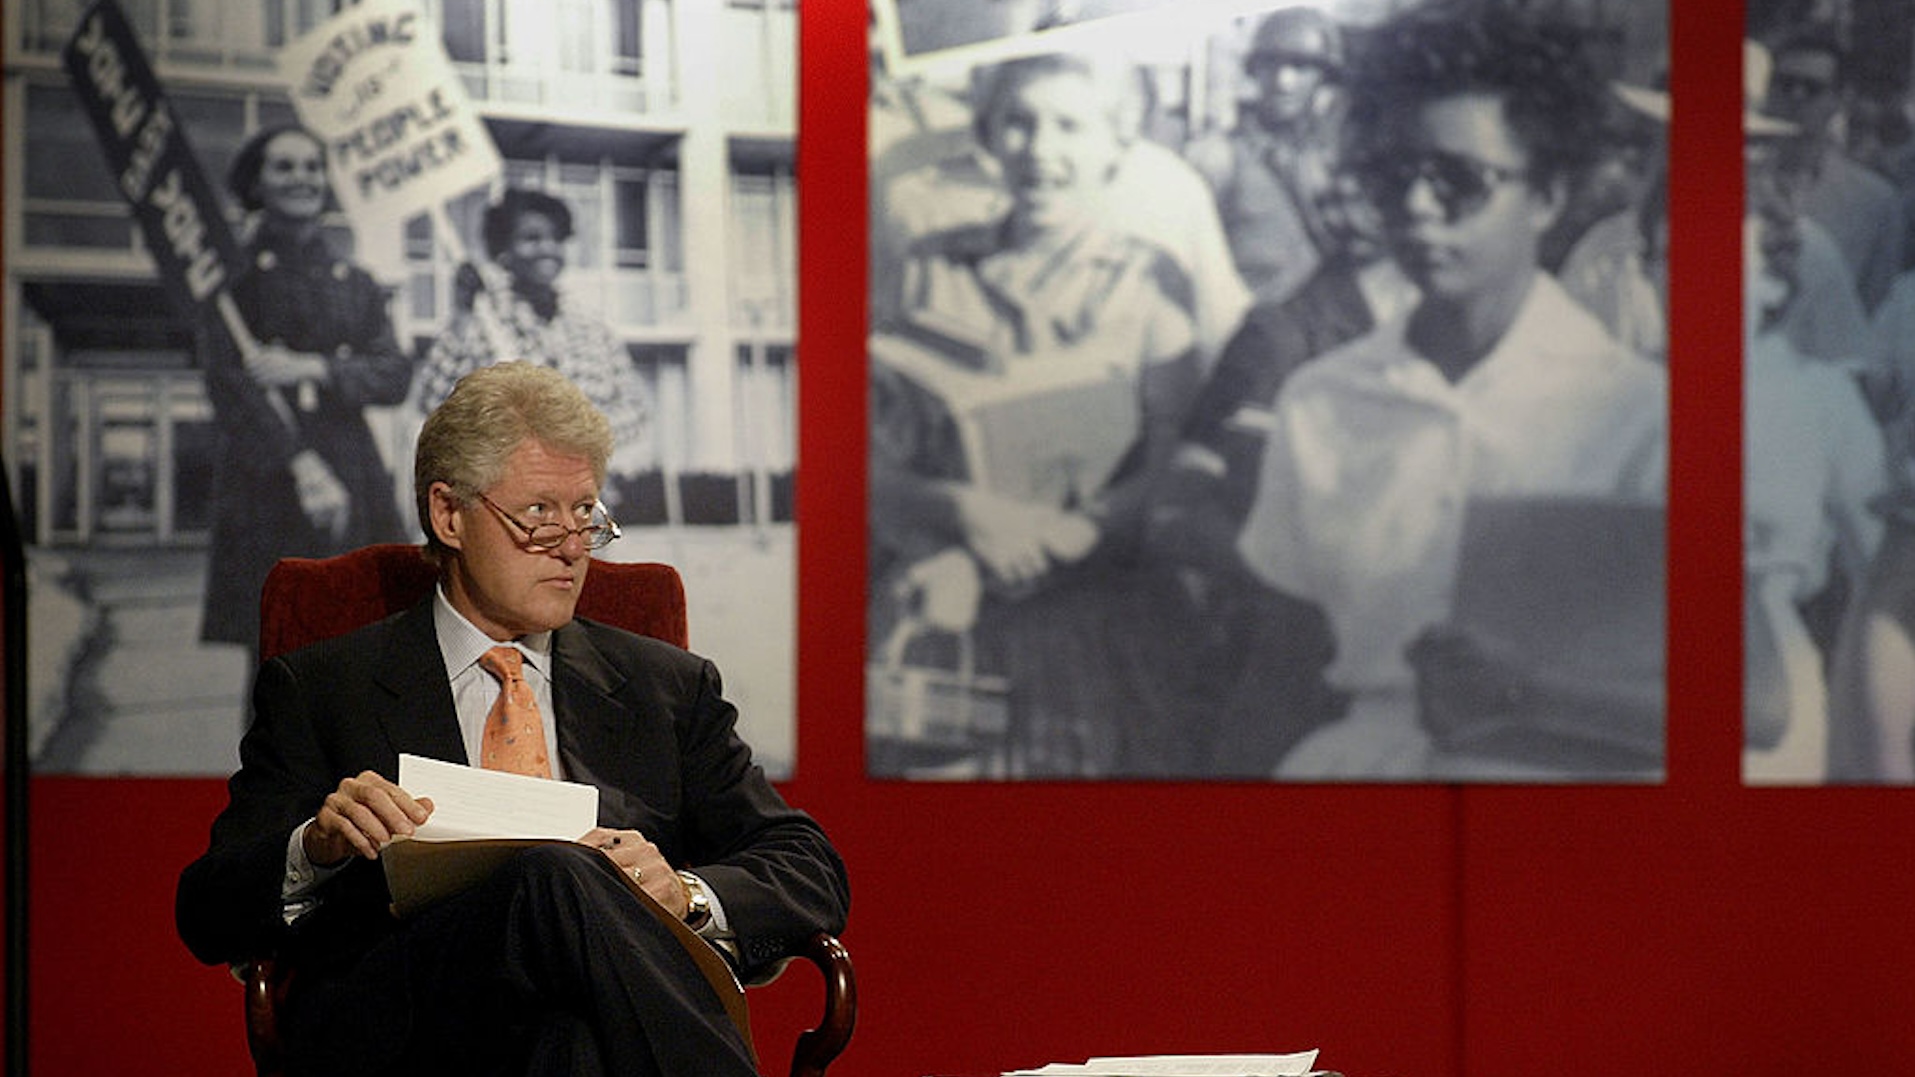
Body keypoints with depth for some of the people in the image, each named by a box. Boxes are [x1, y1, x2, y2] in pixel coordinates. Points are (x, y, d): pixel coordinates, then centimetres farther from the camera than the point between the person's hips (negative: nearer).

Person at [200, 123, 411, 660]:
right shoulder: (234, 276, 6)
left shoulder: (358, 286, 19)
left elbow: (395, 375, 6)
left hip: (353, 486, 4)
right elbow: (226, 379, -7)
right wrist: (302, 465, -19)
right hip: (267, 487, -4)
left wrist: (312, 369, -13)